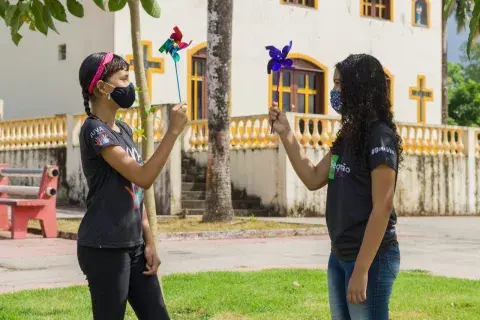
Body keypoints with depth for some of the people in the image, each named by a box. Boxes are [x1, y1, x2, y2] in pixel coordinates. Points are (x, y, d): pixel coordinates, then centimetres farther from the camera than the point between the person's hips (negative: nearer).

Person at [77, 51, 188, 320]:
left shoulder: (124, 130, 13)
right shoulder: (95, 130, -14)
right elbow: (143, 178, -21)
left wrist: (149, 242, 10)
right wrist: (174, 130, -19)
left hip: (133, 246, 9)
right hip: (104, 248, -9)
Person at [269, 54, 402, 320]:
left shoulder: (380, 136, -15)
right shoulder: (348, 135, 11)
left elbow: (382, 207, -20)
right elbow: (314, 179, 13)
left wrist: (361, 270, -22)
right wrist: (285, 133, 7)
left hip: (370, 258, -9)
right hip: (339, 255, 9)